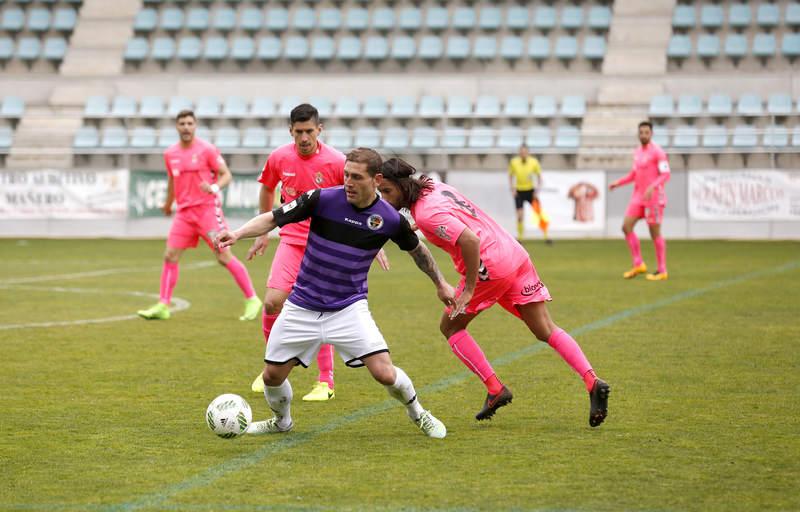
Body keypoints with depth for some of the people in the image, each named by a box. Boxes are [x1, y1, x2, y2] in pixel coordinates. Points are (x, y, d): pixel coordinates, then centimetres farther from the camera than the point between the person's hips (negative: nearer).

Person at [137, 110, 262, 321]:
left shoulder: (207, 149, -6)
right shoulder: (170, 154, 9)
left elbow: (226, 175, -6)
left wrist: (215, 187, -26)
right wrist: (168, 204, 36)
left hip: (208, 209, -5)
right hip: (184, 212, 5)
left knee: (224, 256, -8)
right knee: (170, 256, -2)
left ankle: (252, 299, 1)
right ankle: (162, 306, 4)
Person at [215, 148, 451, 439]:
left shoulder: (390, 219, -10)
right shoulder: (323, 199, -15)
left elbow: (416, 249, 11)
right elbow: (272, 218, -11)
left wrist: (440, 284, 20)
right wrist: (237, 234, -28)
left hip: (349, 308, -1)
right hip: (302, 307, 1)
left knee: (384, 374, -14)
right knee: (273, 375, 3)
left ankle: (417, 413, 18)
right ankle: (282, 422, 37)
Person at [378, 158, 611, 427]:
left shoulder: (426, 213, -16)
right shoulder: (435, 187, 11)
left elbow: (470, 240, -26)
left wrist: (468, 289, -20)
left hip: (491, 267, -9)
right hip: (514, 253, 9)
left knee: (450, 326, 9)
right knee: (546, 331, 8)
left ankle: (496, 390, 7)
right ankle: (592, 382, -5)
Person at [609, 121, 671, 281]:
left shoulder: (657, 152, -11)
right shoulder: (638, 152, 13)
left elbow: (666, 175, -17)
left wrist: (652, 187, -31)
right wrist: (618, 183, 11)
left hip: (653, 197, -8)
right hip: (638, 197, 8)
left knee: (655, 233, -3)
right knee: (626, 226, -2)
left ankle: (662, 271, 6)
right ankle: (638, 265, 5)